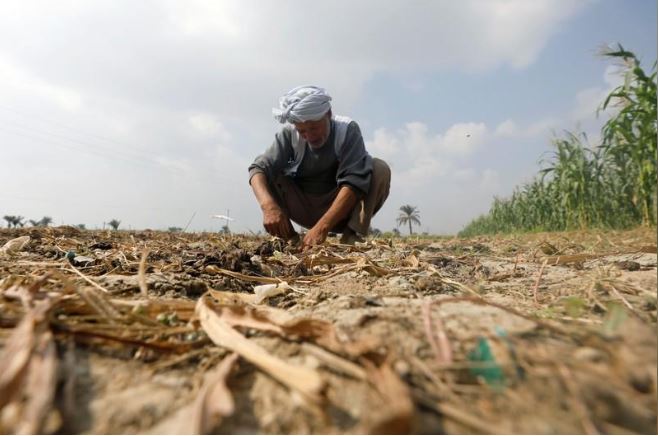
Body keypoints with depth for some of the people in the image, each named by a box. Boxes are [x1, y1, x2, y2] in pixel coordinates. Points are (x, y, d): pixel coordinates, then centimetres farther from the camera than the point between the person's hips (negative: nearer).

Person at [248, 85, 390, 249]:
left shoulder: (347, 129, -19)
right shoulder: (289, 134, -12)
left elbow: (354, 180, -32)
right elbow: (259, 168, -22)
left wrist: (322, 227, -43)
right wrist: (268, 205, -44)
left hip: (341, 210, -1)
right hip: (304, 209, 2)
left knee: (379, 168, -24)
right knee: (269, 173, -18)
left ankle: (352, 236, -28)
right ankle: (287, 238, -18)